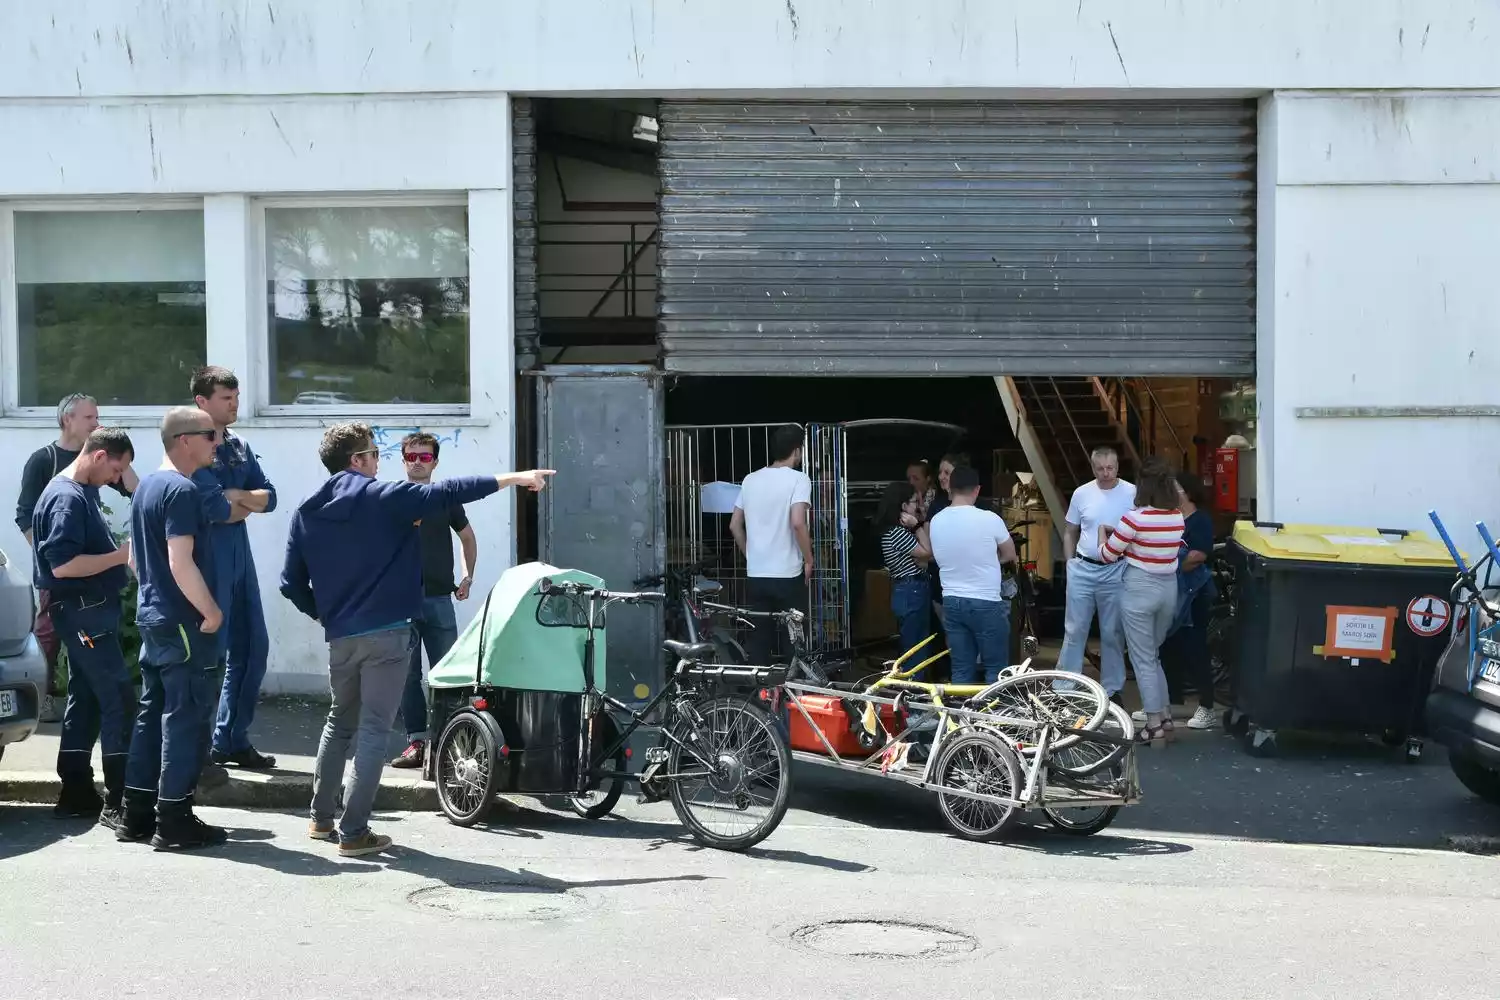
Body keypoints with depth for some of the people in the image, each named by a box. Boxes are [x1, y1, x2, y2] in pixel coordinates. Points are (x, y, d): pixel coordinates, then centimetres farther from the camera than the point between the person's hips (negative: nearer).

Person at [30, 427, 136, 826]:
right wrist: (120, 556, -20)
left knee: (85, 701, 12)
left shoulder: (83, 492, 13)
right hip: (83, 612, -10)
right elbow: (62, 564, -24)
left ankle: (77, 795, 19)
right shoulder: (67, 497, -17)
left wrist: (122, 551, 10)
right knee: (119, 702, -10)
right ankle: (118, 803, -8)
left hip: (91, 611, 10)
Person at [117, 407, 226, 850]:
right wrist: (211, 612, -16)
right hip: (182, 623, -10)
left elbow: (138, 557, 21)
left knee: (152, 714, 14)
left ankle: (136, 815, 20)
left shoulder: (147, 486, 14)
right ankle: (174, 822, 0)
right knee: (184, 719, -4)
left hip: (152, 617, 10)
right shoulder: (182, 490, -17)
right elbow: (181, 563, -24)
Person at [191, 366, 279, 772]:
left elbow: (269, 498, 6)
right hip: (209, 558, -8)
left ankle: (232, 740, 20)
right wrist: (248, 503, -3)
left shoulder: (240, 447, 14)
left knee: (252, 648, 10)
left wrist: (233, 496, -10)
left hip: (241, 556, 8)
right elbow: (215, 508, -20)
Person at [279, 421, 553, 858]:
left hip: (340, 636, 6)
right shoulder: (382, 497, -8)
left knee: (340, 722, 22)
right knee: (374, 730, -1)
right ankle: (354, 832, -1)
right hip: (387, 633, -5)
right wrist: (513, 477, -8)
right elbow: (446, 493, -12)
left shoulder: (307, 511, 7)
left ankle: (321, 818, 28)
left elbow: (292, 583, 7)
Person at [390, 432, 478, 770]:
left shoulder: (446, 500, 6)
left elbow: (468, 537, 21)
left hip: (439, 599, 0)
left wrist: (468, 577, 13)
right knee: (407, 674, 1)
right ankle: (416, 742, 7)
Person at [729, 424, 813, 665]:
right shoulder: (798, 478, -9)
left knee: (759, 642, 9)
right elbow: (797, 523, -22)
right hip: (788, 575, -5)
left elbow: (734, 525, 13)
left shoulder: (751, 479, 9)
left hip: (755, 575, 5)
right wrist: (809, 559, -9)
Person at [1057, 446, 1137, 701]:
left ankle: (1111, 689, 18)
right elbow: (1070, 532, 11)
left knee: (1112, 633, 8)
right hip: (1082, 569, 2)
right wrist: (1069, 563, 5)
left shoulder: (1132, 494, -5)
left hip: (1116, 572, -2)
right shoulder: (1082, 493, 2)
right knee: (1074, 630, 7)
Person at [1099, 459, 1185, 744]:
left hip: (1139, 590, -6)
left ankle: (1154, 725, 8)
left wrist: (1103, 532, 11)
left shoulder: (1135, 518, -19)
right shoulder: (1178, 518, 0)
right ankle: (1165, 716, 24)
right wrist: (1118, 532, 21)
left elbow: (1107, 555, -9)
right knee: (1153, 654, 22)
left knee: (1143, 659, 4)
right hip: (1169, 588, 6)